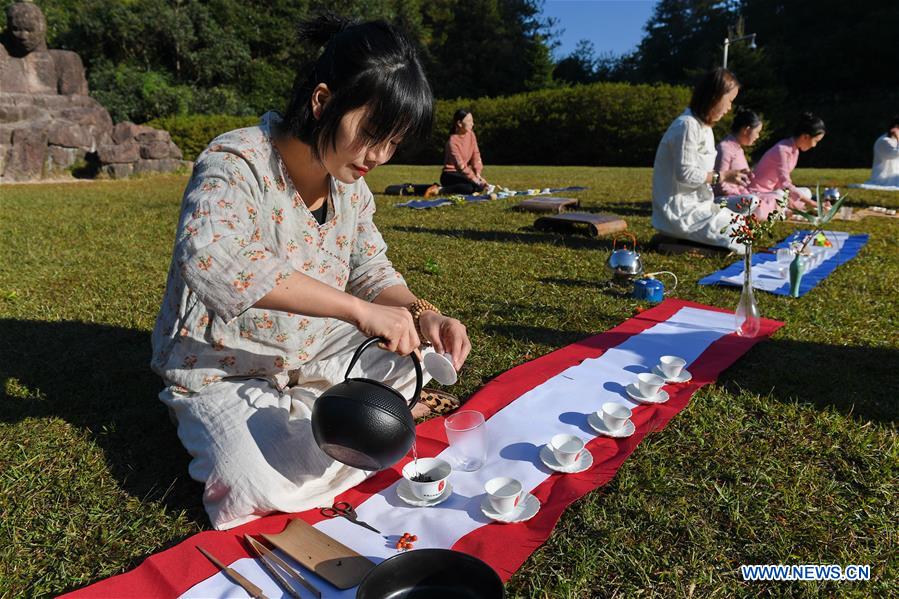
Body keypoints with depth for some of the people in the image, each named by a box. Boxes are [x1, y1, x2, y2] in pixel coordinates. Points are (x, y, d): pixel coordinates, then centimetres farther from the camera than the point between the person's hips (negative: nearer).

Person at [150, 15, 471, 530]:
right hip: (223, 372, -5)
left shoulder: (352, 187, -3)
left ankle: (295, 415, 9)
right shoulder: (236, 163, -25)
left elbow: (372, 271, 5)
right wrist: (358, 309, -45)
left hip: (312, 357, 6)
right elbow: (210, 258, -45)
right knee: (270, 487, -28)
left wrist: (422, 314, -17)